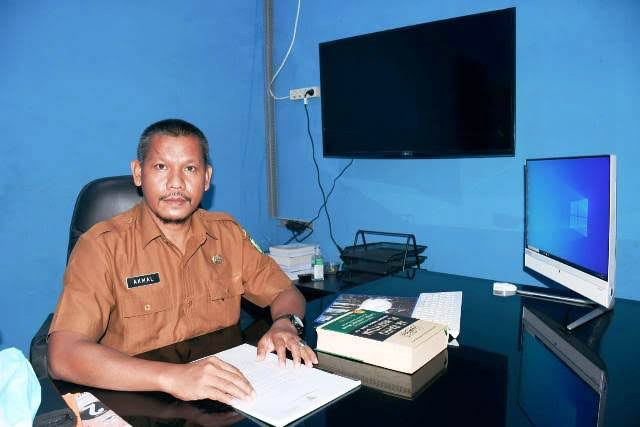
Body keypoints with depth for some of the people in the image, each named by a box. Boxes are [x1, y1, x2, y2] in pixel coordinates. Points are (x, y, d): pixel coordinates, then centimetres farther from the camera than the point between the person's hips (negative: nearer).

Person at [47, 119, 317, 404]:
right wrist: (172, 377, -33)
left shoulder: (227, 233, 2)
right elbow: (63, 357, -21)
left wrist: (285, 325, -13)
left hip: (224, 397, 3)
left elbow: (286, 293, 9)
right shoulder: (103, 246, -12)